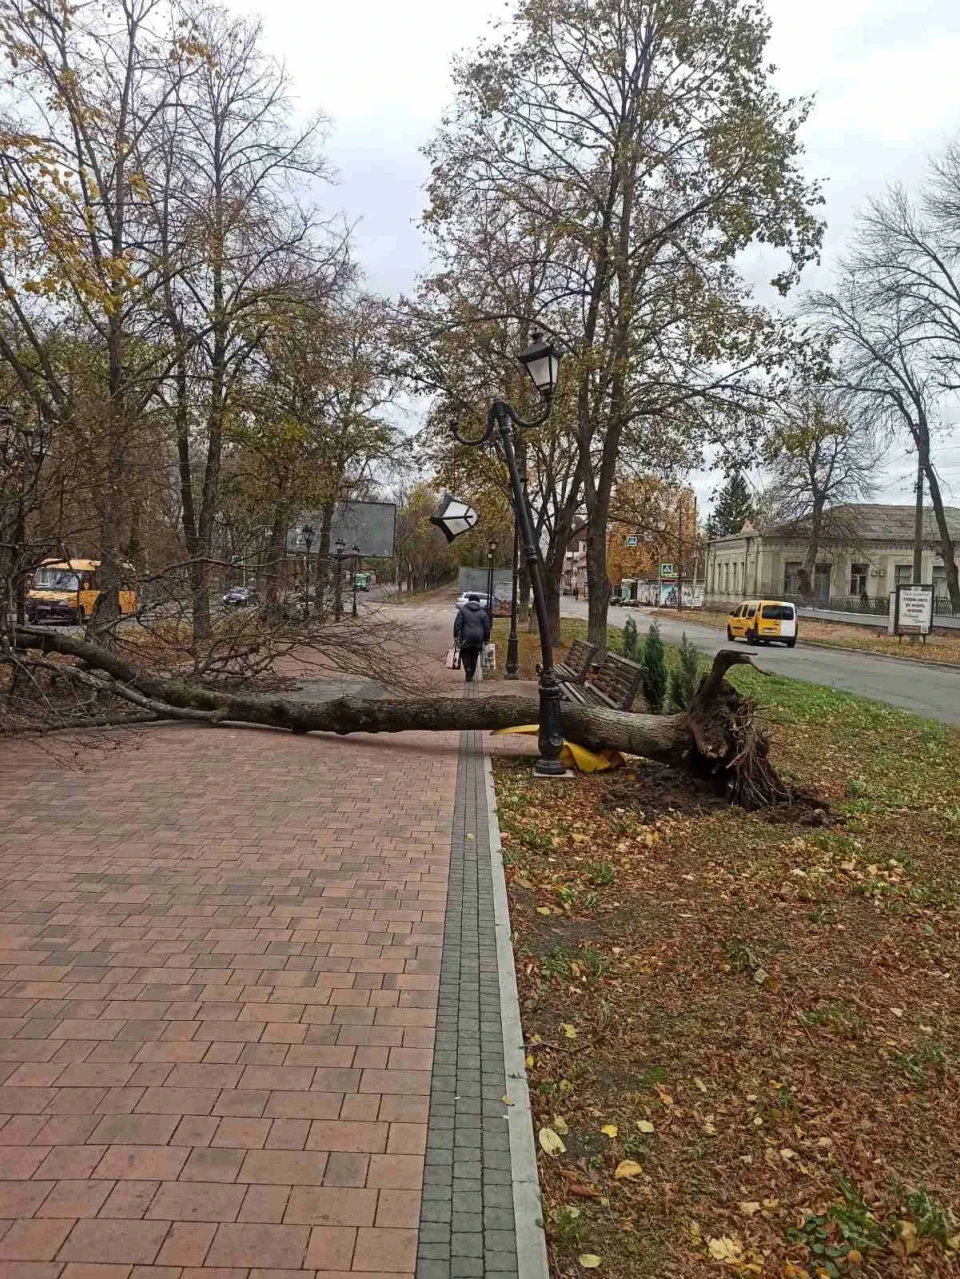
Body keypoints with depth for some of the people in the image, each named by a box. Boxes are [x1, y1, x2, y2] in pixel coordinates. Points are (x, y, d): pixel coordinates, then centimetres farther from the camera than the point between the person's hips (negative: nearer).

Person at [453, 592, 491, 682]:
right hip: (478, 638, 2)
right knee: (474, 656, 13)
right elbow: (487, 628, 7)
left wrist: (456, 636, -1)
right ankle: (471, 675, 17)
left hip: (466, 638, -2)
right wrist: (486, 640, 14)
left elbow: (457, 624, -5)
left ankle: (468, 669, -14)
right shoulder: (483, 612, 8)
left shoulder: (463, 610, 2)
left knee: (465, 654, 11)